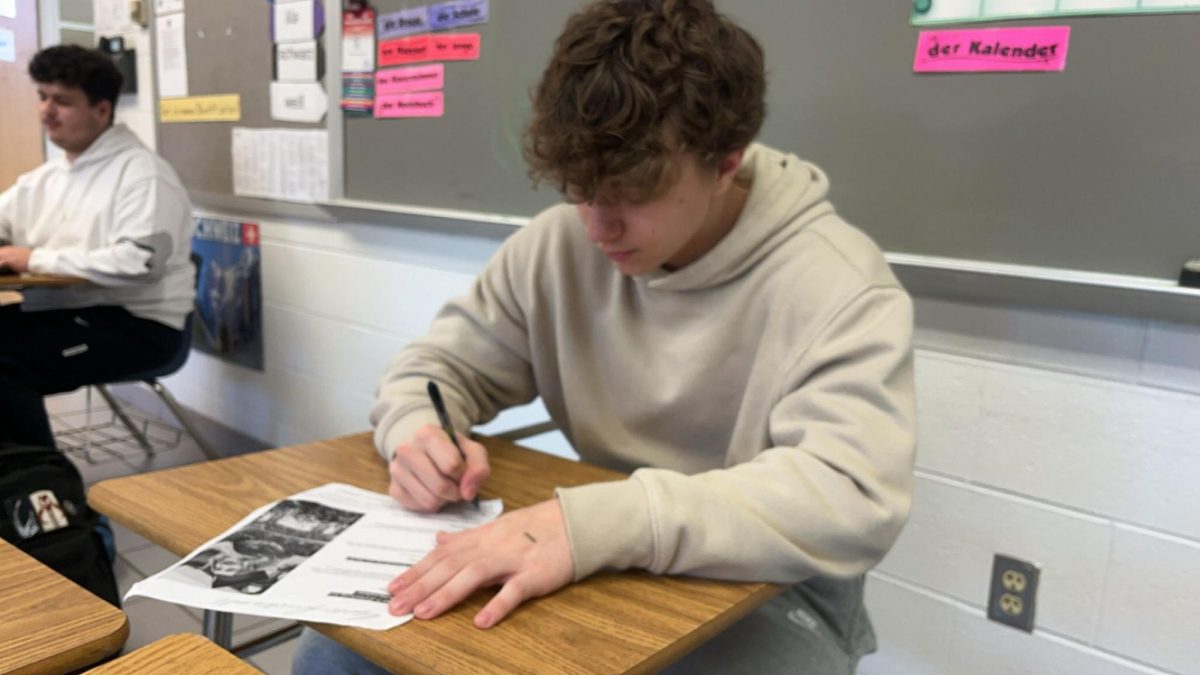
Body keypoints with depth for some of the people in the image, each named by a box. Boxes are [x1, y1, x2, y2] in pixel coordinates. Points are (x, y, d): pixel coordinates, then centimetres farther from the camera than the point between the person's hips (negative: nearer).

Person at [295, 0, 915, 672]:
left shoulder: (839, 287, -19)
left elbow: (856, 498, -31)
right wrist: (419, 433, -18)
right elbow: (439, 365, 5)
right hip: (601, 574, 4)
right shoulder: (560, 242, -4)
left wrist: (595, 522, -41)